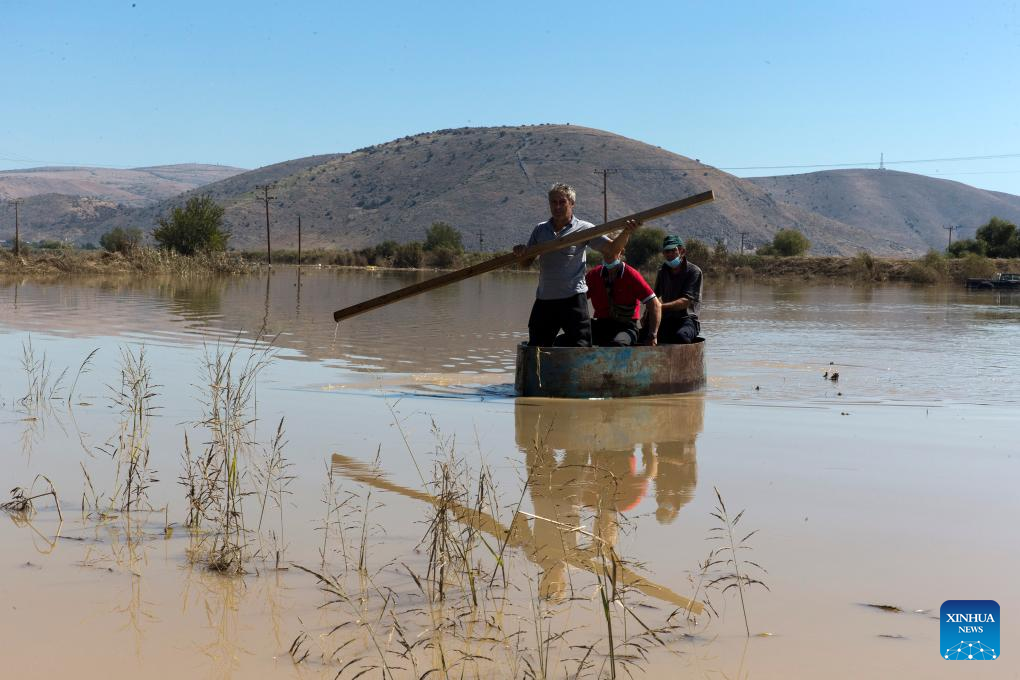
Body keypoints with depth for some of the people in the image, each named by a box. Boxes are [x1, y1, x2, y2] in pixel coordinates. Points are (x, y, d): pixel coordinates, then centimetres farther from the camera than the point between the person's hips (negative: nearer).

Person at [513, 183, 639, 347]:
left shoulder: (583, 228, 0)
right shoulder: (540, 230, 11)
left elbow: (613, 248, -9)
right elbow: (526, 263, 14)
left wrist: (625, 233, -28)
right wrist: (520, 253, -8)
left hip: (573, 299, -4)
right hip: (544, 299, 4)